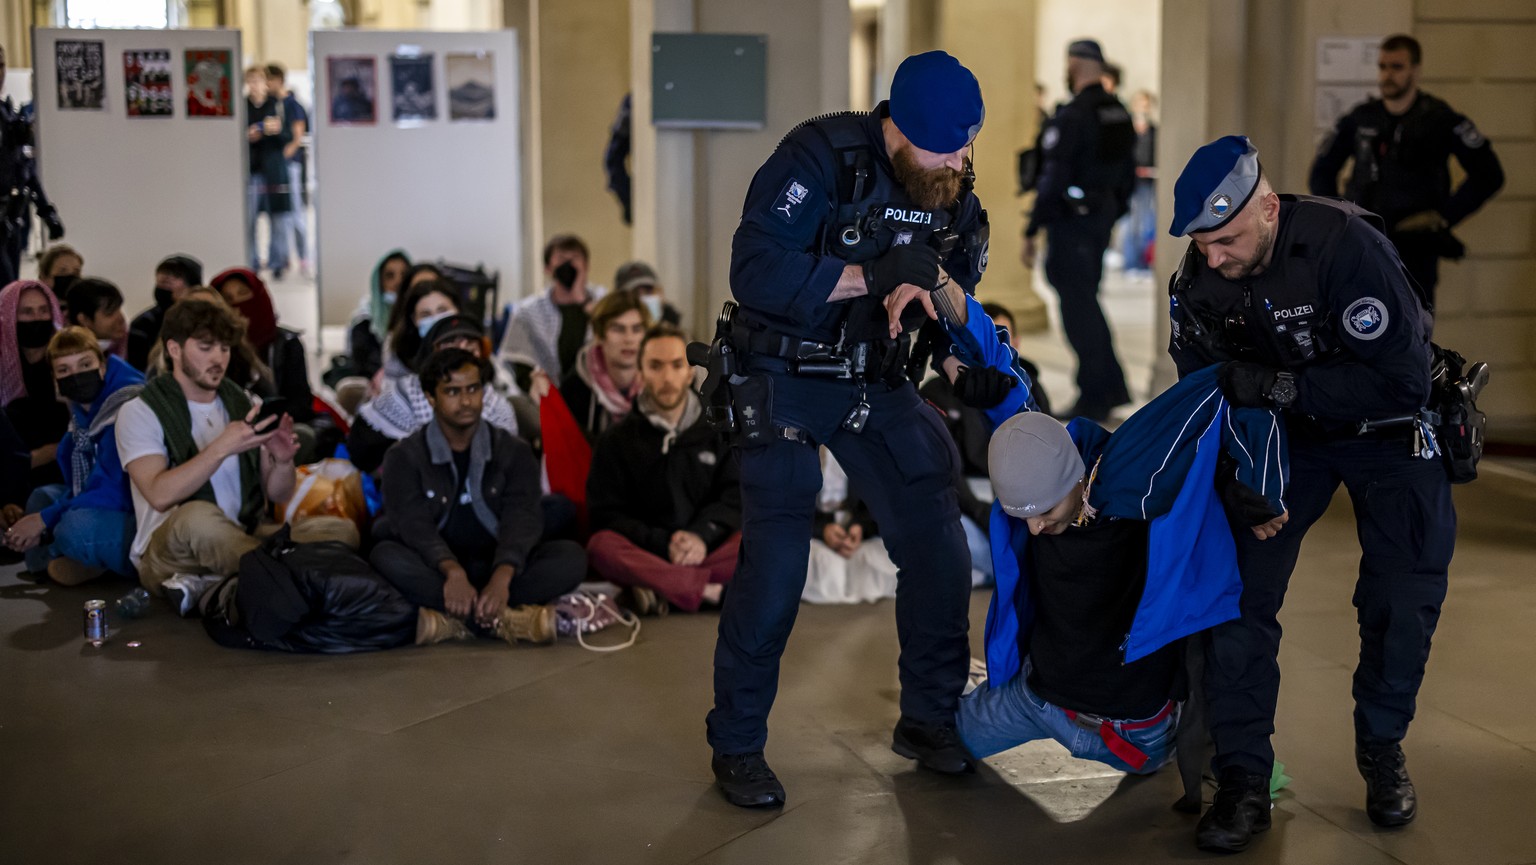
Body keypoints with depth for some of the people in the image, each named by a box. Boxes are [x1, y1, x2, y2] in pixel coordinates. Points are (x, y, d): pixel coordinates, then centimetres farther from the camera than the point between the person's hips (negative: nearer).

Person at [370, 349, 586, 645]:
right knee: (387, 557, -32)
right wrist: (453, 571, -33)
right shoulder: (405, 457, 5)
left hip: (495, 569, 1)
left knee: (571, 556, -23)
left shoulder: (514, 452, 8)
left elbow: (523, 520, -8)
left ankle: (447, 619, -34)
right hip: (437, 573, -1)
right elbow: (413, 524, -12)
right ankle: (508, 619, -40)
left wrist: (502, 578, -30)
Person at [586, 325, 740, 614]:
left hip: (709, 549, 1)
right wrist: (663, 544, -14)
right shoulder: (616, 441, 10)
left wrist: (702, 535, -16)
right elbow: (607, 515, 2)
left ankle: (662, 590, -34)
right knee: (602, 547, -33)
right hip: (647, 551, -1)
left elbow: (736, 495, 3)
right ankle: (713, 592, -35)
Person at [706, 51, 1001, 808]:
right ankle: (737, 744, 6)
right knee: (774, 565, -10)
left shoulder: (952, 187, 0)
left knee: (938, 549, 2)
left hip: (878, 385, 6)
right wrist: (873, 276, -28)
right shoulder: (820, 158, -20)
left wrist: (926, 283, -21)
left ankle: (928, 718, 22)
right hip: (785, 381, -6)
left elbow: (959, 284, 2)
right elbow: (755, 274, -27)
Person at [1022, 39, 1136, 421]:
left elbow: (1053, 178, -20)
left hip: (1071, 220, -8)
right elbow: (1128, 174, 15)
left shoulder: (1071, 116, -16)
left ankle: (1093, 398, 3)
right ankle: (1113, 387, 21)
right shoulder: (1119, 113, 9)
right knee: (1086, 302, 19)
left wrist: (1031, 231, -16)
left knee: (1079, 308, -1)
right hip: (1102, 217, 8)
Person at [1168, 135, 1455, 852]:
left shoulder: (1345, 245, -33)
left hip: (1390, 427, -3)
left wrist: (1278, 386, -39)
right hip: (1287, 434, 3)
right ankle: (1243, 781, -8)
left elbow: (1402, 381, -35)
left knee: (1402, 597, -4)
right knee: (1241, 585, -13)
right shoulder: (1200, 277, -16)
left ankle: (1382, 749, 23)